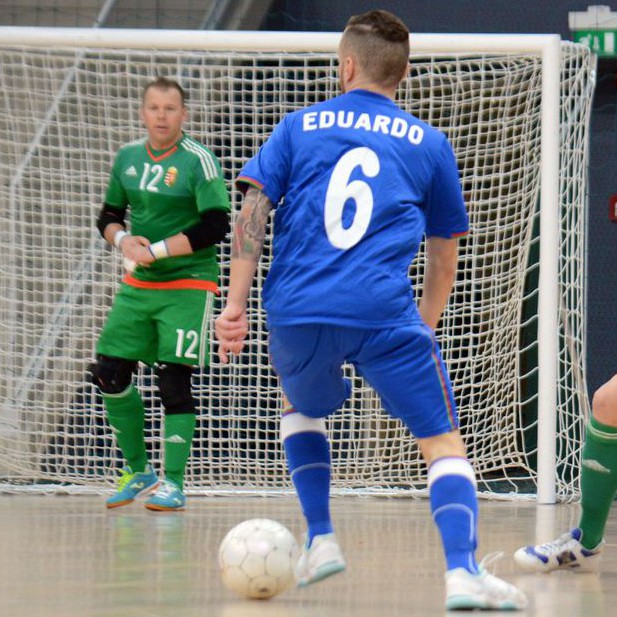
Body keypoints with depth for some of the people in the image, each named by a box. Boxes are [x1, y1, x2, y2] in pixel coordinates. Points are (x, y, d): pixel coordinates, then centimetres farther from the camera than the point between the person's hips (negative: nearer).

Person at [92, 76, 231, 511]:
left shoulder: (198, 161, -11)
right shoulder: (127, 158, 7)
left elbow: (216, 227, -17)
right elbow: (108, 217, 16)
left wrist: (156, 250, -18)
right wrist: (123, 240, -6)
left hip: (188, 285, -6)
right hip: (137, 285, 6)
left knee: (174, 380, -9)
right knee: (109, 374, 2)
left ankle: (174, 484, 0)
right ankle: (138, 472, 19)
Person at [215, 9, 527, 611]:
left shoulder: (299, 127, 15)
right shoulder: (428, 143, 16)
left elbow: (252, 210, 5)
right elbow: (444, 253, 21)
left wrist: (235, 305, 2)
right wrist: (425, 327, 33)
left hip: (296, 313, 2)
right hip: (385, 314, -2)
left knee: (302, 408, 32)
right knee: (443, 443, 0)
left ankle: (320, 539, 19)